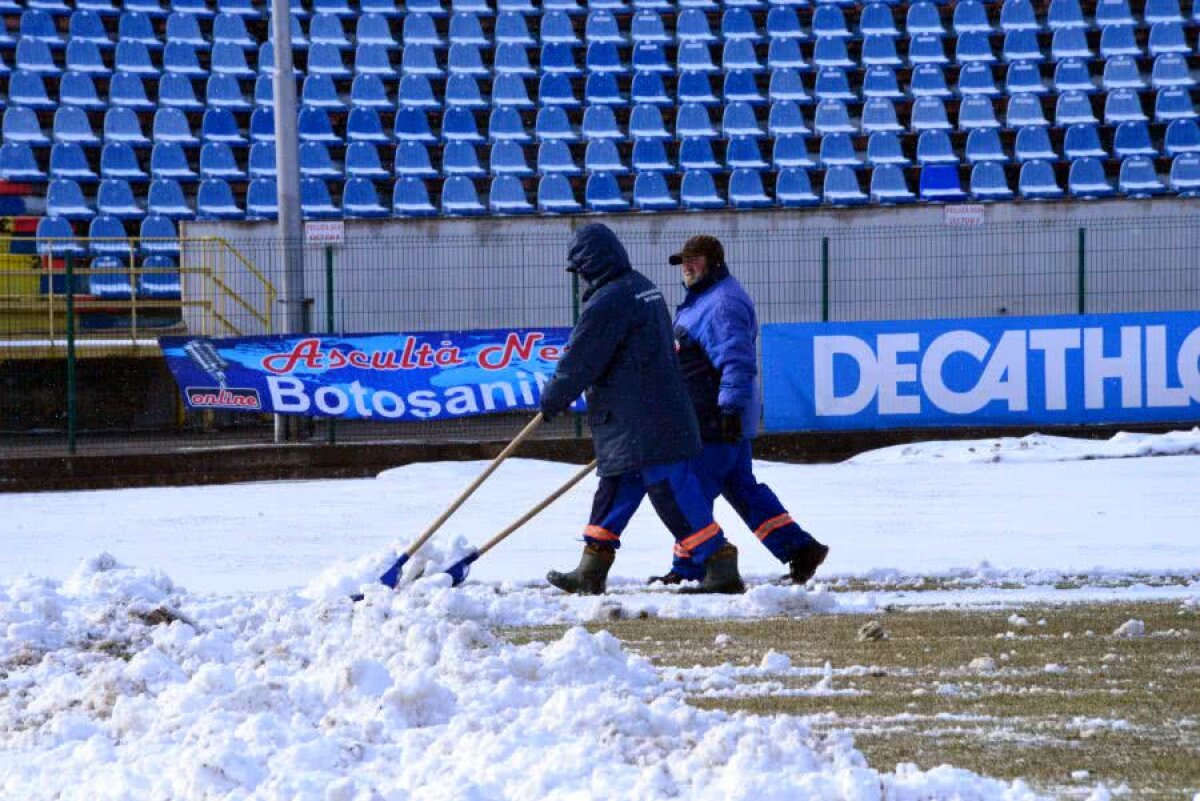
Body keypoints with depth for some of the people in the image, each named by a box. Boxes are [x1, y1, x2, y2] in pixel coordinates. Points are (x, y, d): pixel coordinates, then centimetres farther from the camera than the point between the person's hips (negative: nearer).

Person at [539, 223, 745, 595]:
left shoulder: (606, 303, -17)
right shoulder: (644, 288, 15)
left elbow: (579, 362, -12)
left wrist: (553, 400, 6)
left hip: (642, 424, -10)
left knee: (674, 496, -9)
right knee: (615, 491, 15)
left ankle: (722, 571, -11)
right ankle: (590, 574, 21)